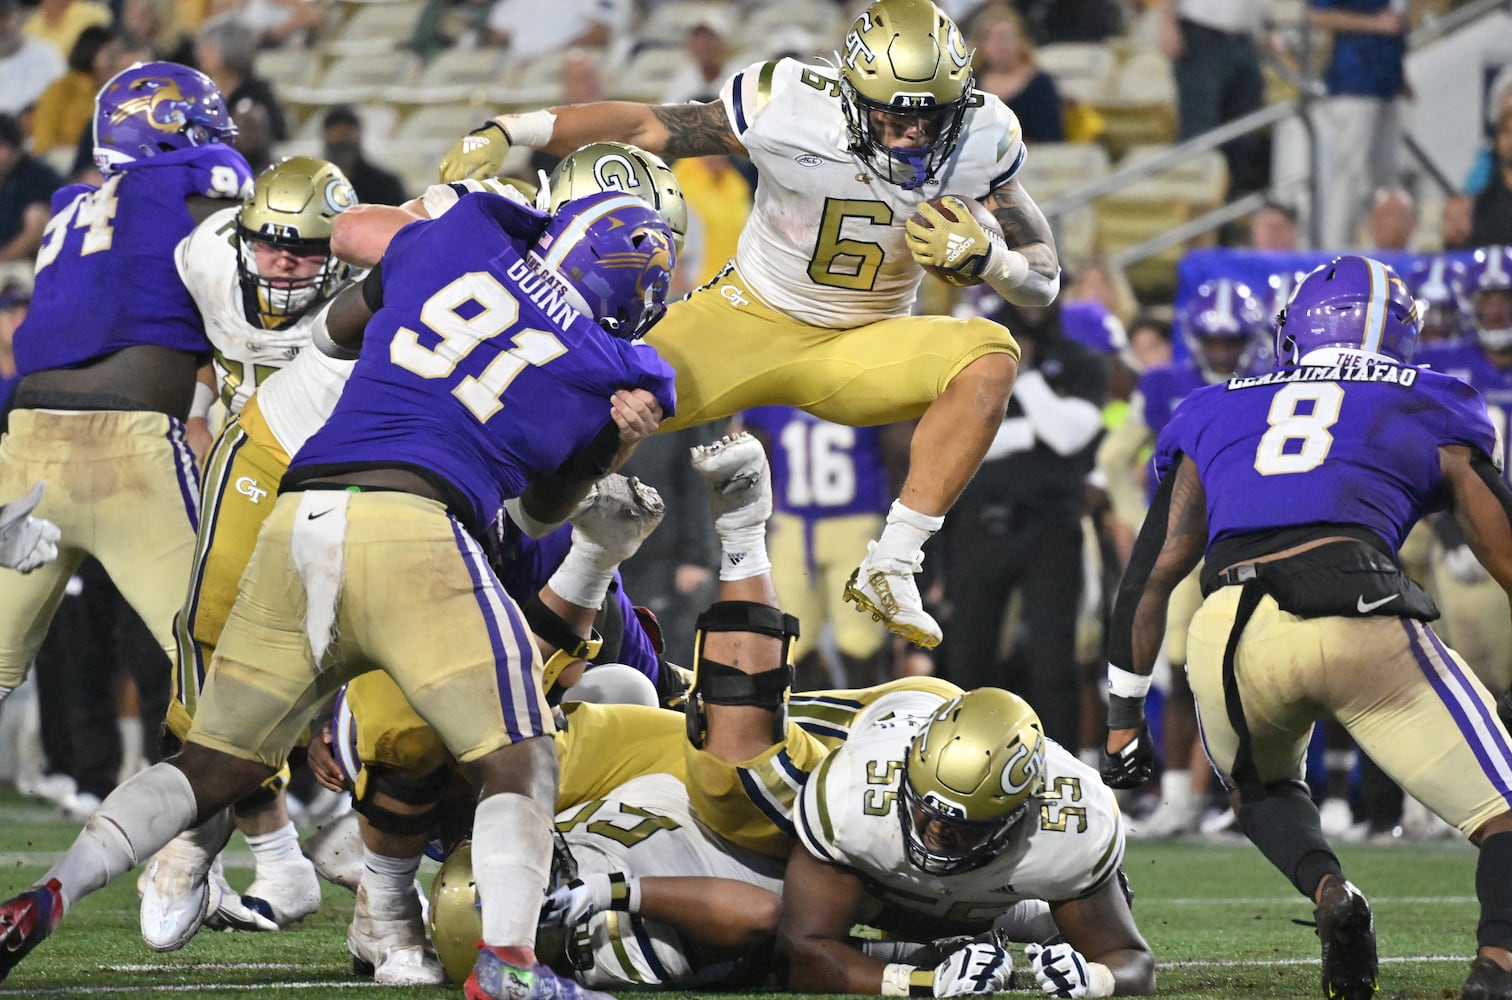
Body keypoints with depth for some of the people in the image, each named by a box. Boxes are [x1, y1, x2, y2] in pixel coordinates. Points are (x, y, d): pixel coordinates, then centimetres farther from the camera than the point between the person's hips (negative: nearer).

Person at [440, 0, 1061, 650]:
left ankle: (890, 570, -25)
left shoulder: (979, 141, -17)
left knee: (990, 360, -27)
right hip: (748, 324, -1)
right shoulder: (789, 107, -24)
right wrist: (504, 132, -21)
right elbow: (644, 127, -14)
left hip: (860, 350, 1)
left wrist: (979, 255, -32)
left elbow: (1042, 282, -8)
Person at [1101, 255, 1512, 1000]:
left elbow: (1150, 576, 25)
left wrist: (1124, 720, 29)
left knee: (1262, 787, 33)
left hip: (1227, 632, 3)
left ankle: (1325, 886, 2)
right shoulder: (1428, 413, 24)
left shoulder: (1214, 416, 28)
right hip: (1360, 616, -3)